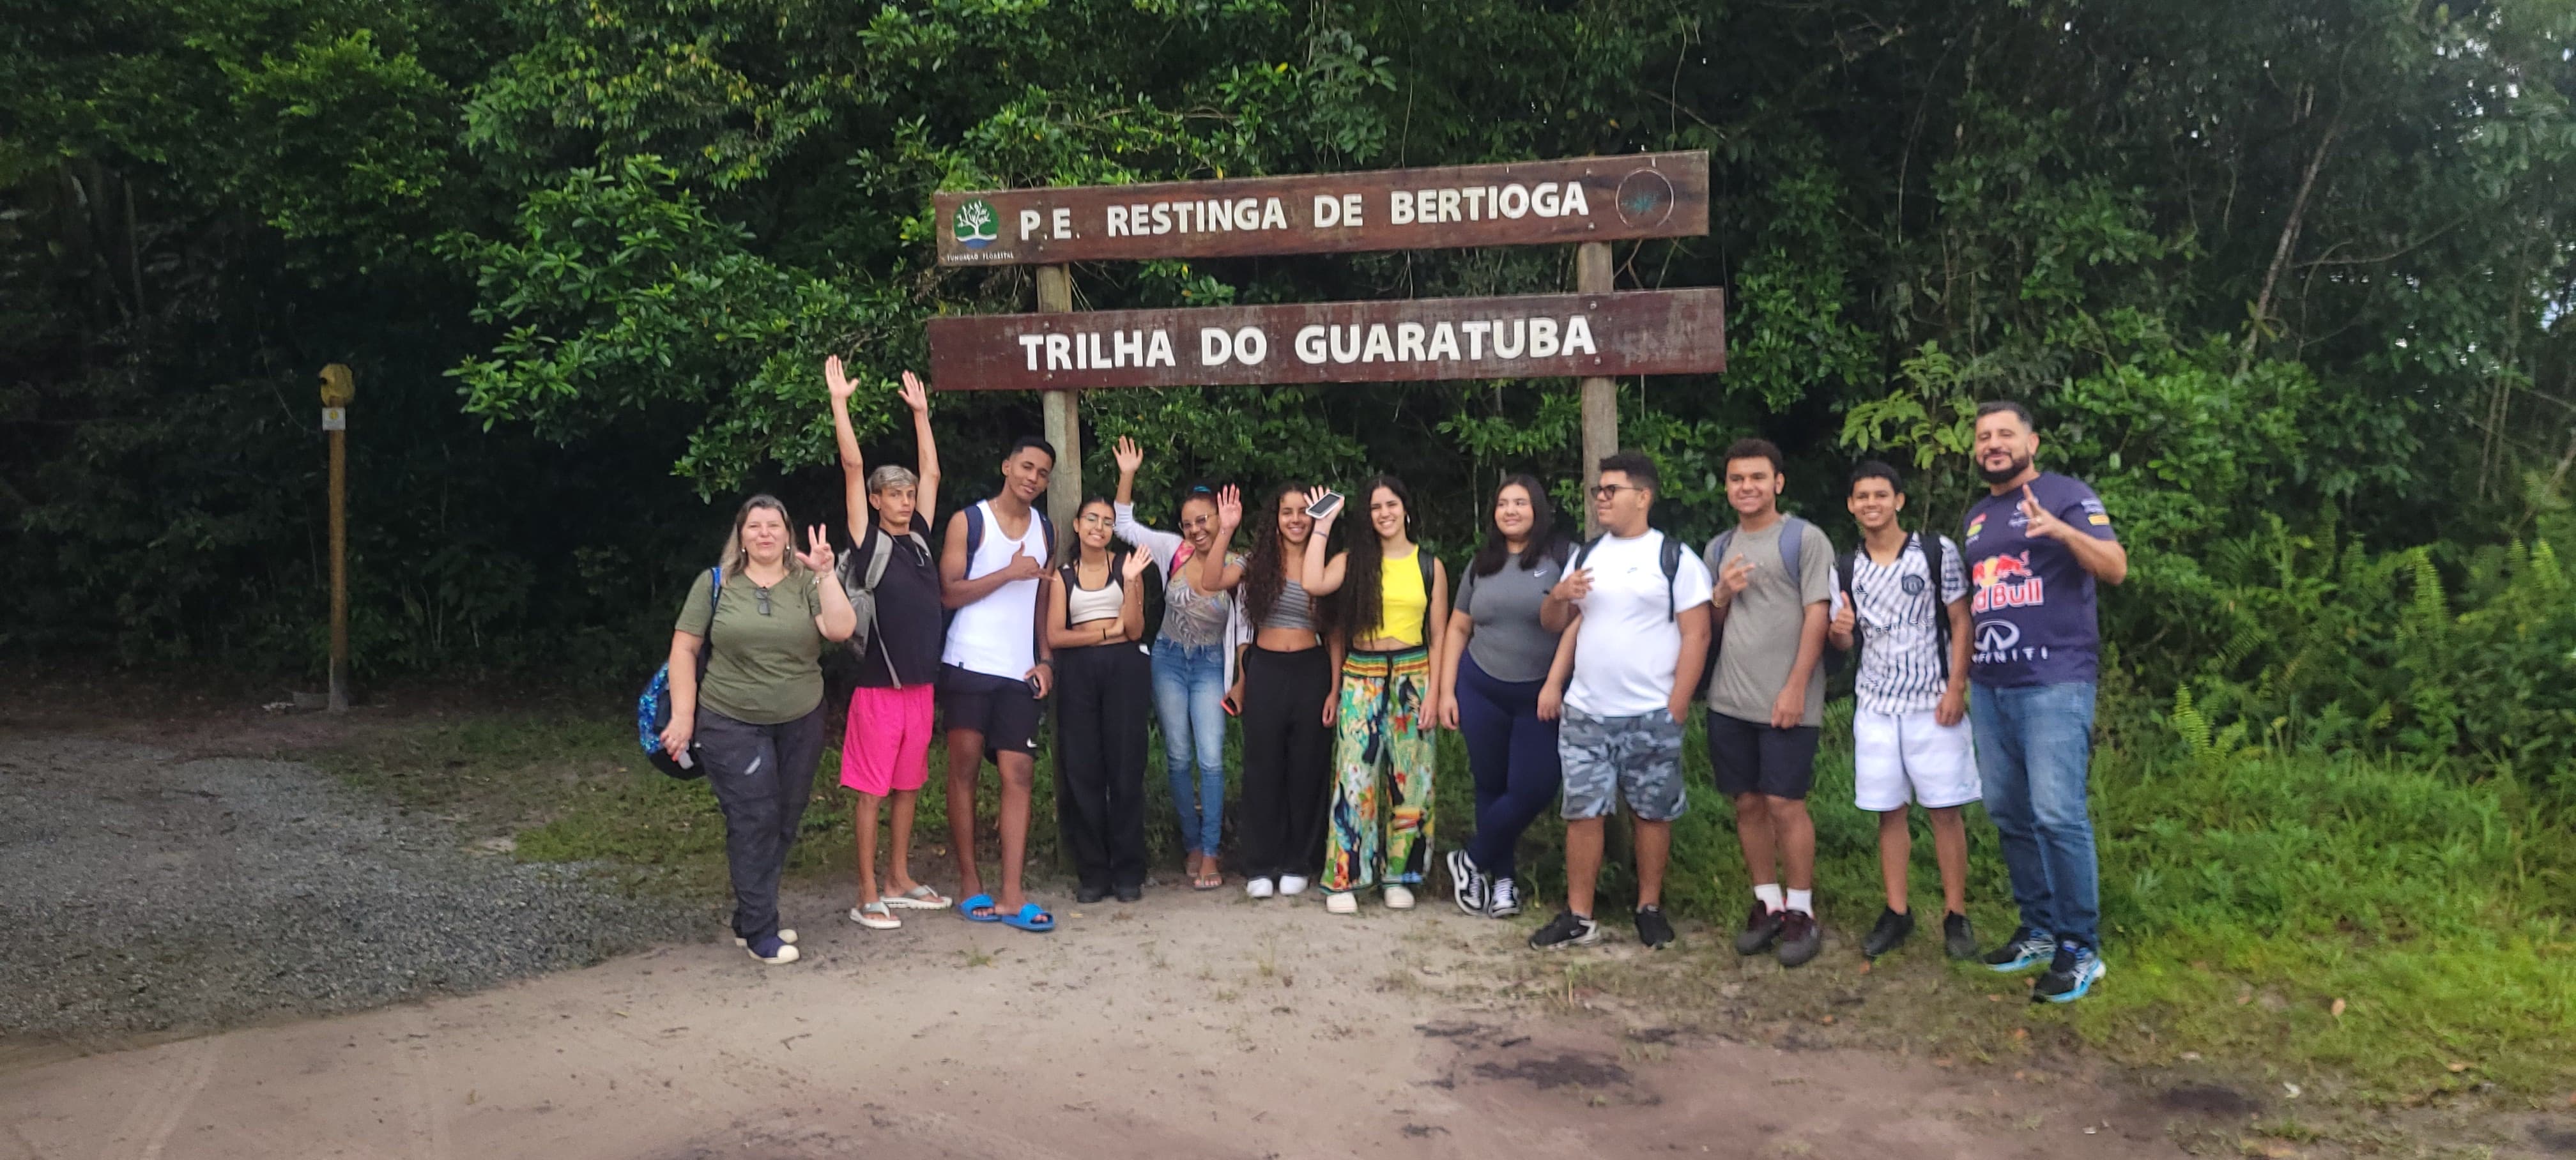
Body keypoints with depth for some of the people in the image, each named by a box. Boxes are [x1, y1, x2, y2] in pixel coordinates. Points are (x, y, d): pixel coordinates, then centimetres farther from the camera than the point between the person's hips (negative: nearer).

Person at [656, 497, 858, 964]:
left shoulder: (807, 583, 4)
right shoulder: (715, 583, 0)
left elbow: (841, 629, -12)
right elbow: (684, 648, -1)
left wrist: (825, 574, -17)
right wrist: (683, 716, -7)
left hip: (800, 724, 3)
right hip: (732, 725, -3)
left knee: (784, 822, 9)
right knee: (754, 821, -8)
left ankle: (752, 917, 24)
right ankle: (760, 931, 1)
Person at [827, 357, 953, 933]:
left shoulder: (919, 538, 8)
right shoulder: (868, 541, -6)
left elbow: (932, 474, 16)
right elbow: (853, 467, -12)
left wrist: (921, 411, 19)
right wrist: (839, 401, -14)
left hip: (920, 683, 6)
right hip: (878, 685, -6)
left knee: (908, 785, 14)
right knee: (871, 789, 0)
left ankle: (900, 881, 25)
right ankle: (867, 896, 7)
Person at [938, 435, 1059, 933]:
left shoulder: (1046, 531, 13)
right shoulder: (968, 522, -1)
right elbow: (949, 593, -7)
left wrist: (1045, 659, 6)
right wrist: (1009, 573, -13)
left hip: (1019, 671, 4)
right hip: (970, 665, -4)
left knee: (1019, 774, -3)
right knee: (964, 770, 2)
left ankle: (1011, 895, -3)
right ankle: (971, 886, 11)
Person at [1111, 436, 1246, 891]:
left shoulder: (1237, 563, -8)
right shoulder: (1173, 549, -3)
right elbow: (1124, 526, -2)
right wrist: (1127, 476, -10)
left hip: (1210, 666, -2)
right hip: (1169, 661, 2)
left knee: (1211, 759, -10)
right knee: (1178, 759, 7)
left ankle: (1210, 853, -3)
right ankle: (1193, 845, 20)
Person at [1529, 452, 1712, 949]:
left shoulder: (1674, 558, -4)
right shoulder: (1586, 555, 12)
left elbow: (1696, 634, -8)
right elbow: (1554, 623, 17)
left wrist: (1677, 705, -13)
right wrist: (1558, 597, -6)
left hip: (1651, 716, -4)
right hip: (1585, 714, 4)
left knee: (1652, 813, 6)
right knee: (1583, 812, 4)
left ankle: (1650, 908, 21)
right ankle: (1578, 918, 10)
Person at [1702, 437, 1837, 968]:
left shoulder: (1805, 539, -2)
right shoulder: (1718, 549, 15)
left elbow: (1816, 615, -8)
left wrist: (1796, 687, -15)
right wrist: (1722, 594, -3)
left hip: (1785, 702, -5)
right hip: (1729, 701, 5)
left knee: (1785, 803, -5)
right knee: (1748, 803, 8)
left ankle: (1801, 912, 6)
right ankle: (1768, 904, 19)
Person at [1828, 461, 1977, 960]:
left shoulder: (1937, 551, -4)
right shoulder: (1845, 569, 6)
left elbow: (1960, 623, -3)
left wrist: (1956, 687, -11)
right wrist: (1838, 630, -12)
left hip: (1933, 703, -3)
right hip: (1875, 707, 3)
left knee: (1945, 809, 0)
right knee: (1888, 811, 7)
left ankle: (1956, 914, 9)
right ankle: (1897, 913, 15)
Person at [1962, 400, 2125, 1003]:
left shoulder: (2067, 495, -2)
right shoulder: (1975, 517, 18)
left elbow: (2116, 567, -13)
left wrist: (2061, 531, -30)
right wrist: (1961, 678, 20)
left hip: (2055, 682, -7)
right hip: (1989, 687, 7)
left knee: (2057, 814, -12)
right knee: (2008, 814, 10)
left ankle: (2081, 949, -2)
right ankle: (2039, 930, 22)